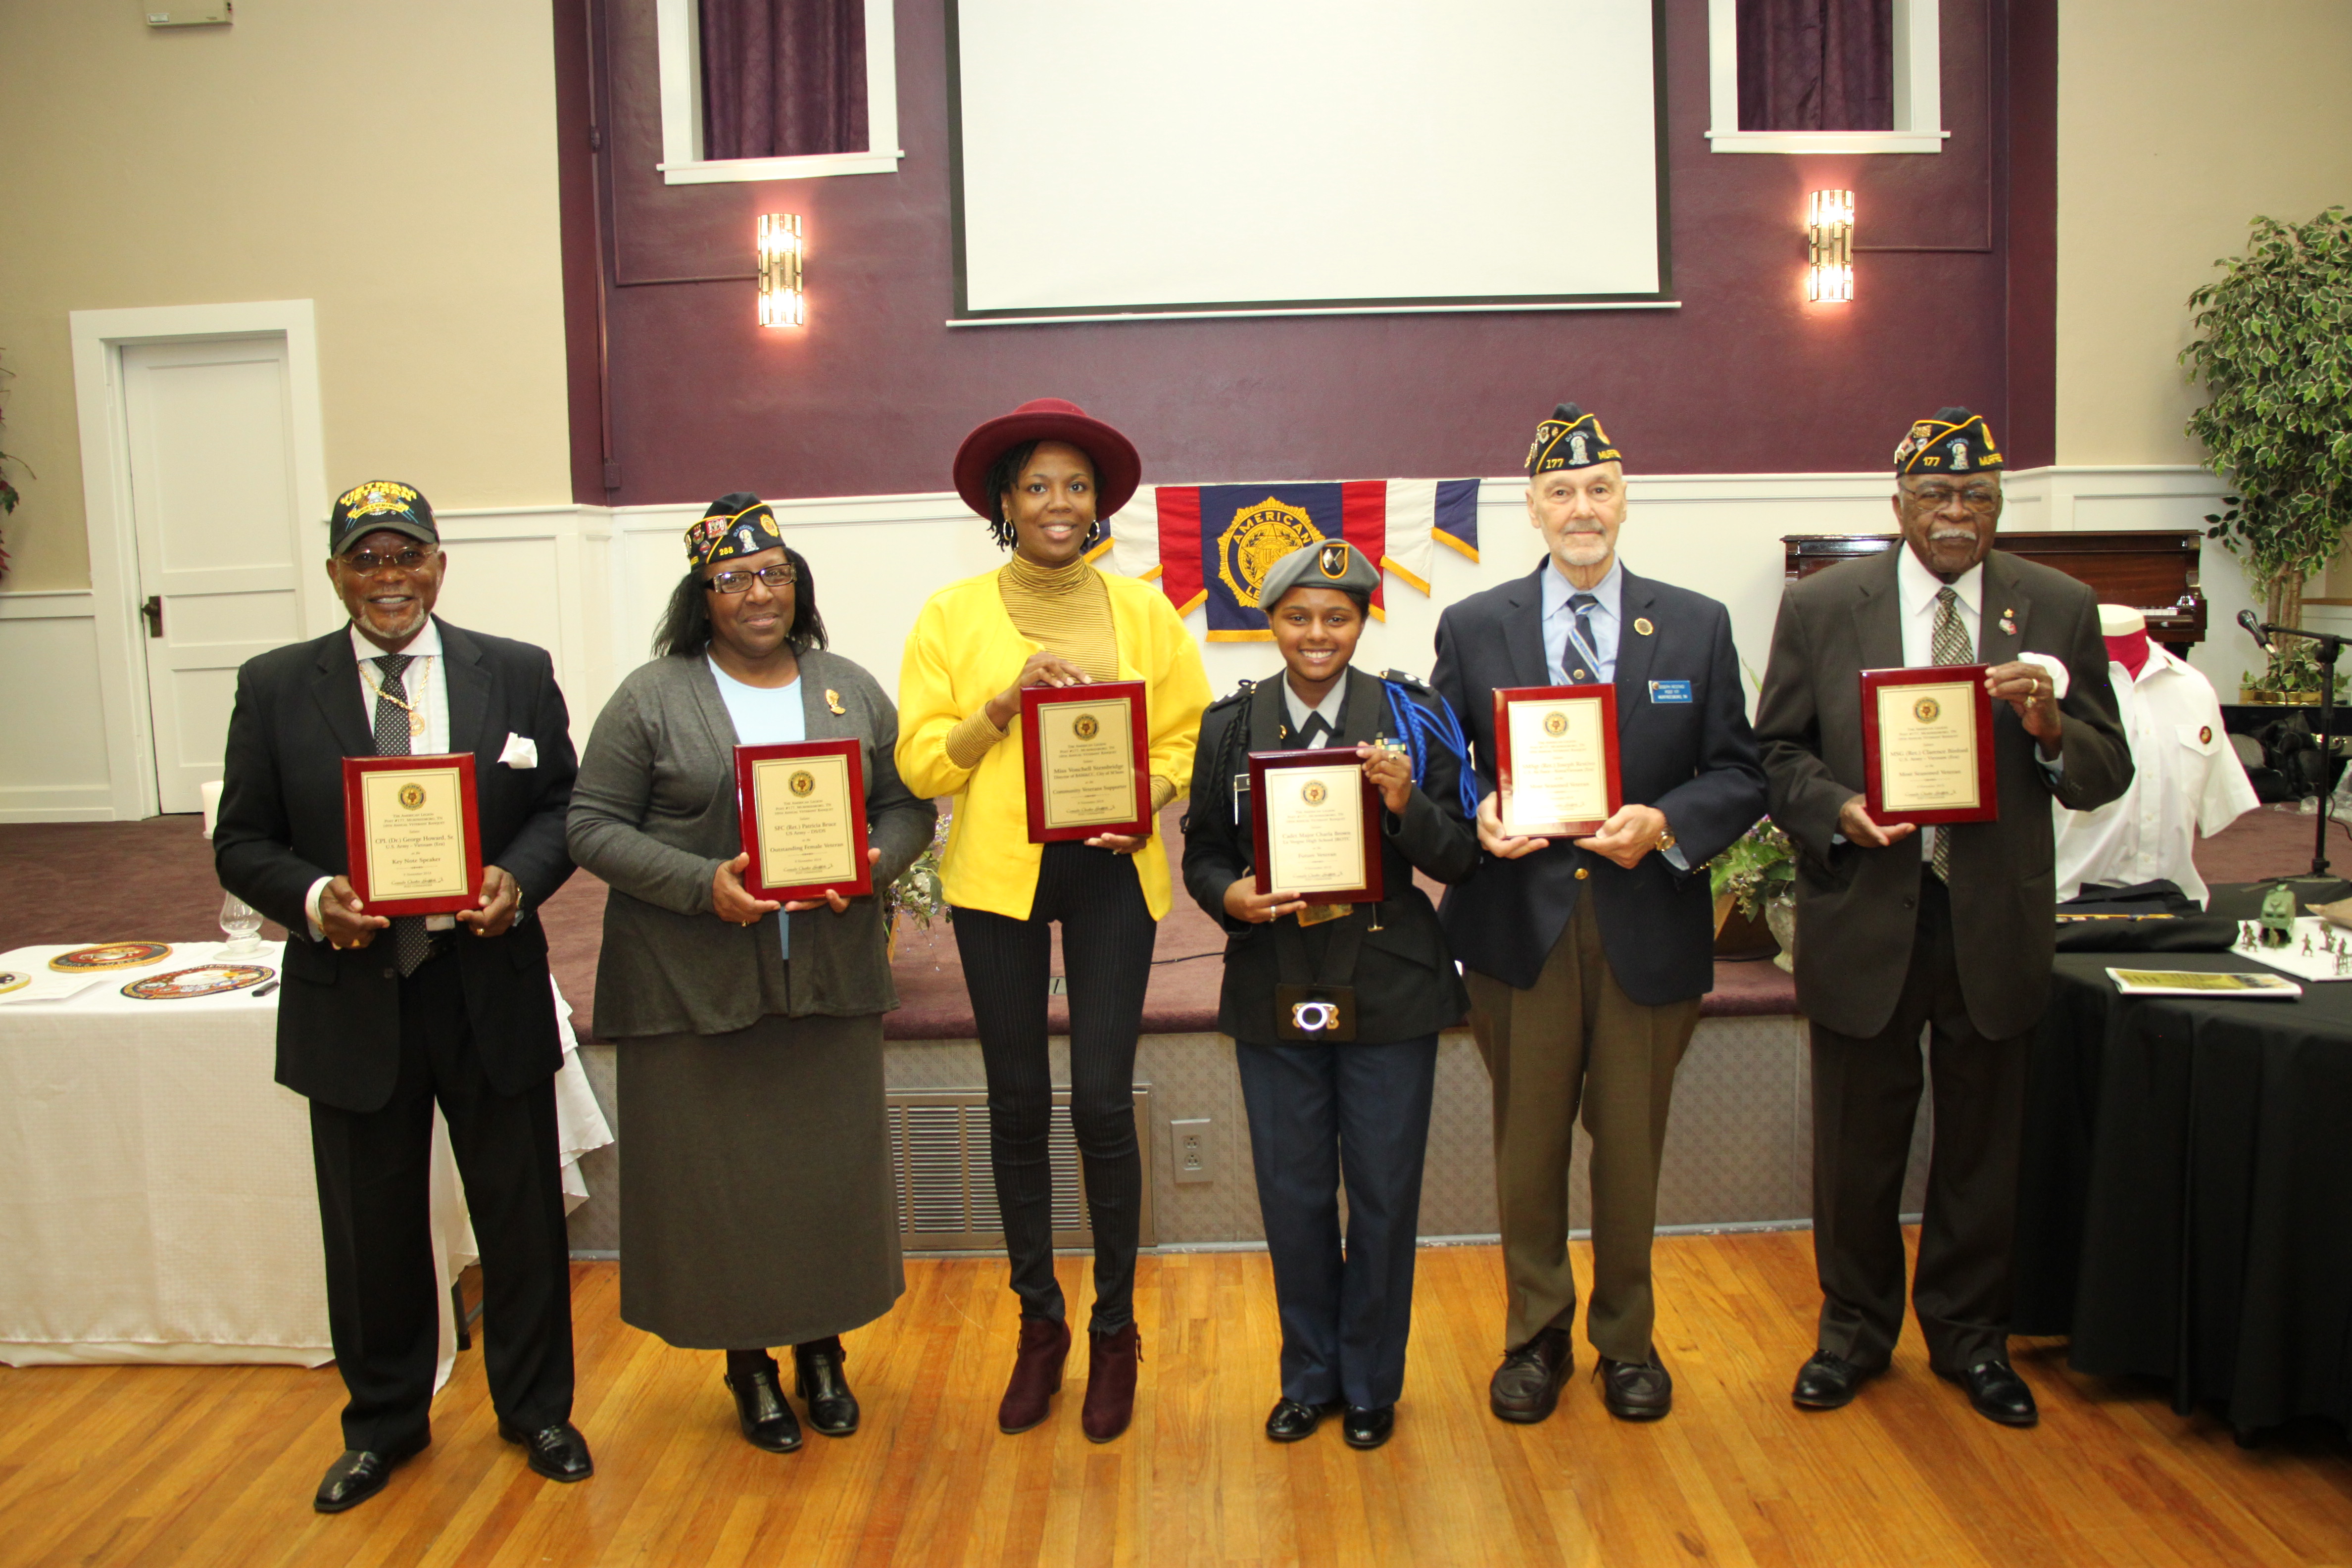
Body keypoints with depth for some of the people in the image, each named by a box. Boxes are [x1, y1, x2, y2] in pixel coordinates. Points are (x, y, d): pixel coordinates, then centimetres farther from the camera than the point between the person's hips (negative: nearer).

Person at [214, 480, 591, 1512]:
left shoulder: (518, 675, 2)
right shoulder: (275, 688, 2)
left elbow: (562, 806, 3)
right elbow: (241, 843, 3)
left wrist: (520, 878, -16)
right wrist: (311, 897, -17)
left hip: (490, 990, 0)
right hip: (351, 995, 1)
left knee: (522, 1216, 11)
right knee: (371, 1228, 15)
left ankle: (535, 1410, 33)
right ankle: (384, 1422, 37)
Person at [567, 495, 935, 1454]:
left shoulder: (852, 691, 9)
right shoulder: (652, 698, -1)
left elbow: (910, 806, 10)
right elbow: (594, 827, -4)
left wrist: (876, 862, -11)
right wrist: (702, 884, -17)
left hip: (828, 974, 3)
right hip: (694, 982, -2)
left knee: (831, 1164, 9)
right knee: (718, 1173, 5)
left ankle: (821, 1350, 29)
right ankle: (748, 1363, 24)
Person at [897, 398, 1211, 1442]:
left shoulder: (1142, 610, 7)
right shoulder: (953, 613, 4)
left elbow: (1186, 737, 8)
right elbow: (921, 761, -1)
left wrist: (1146, 799, -11)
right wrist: (1007, 702, -15)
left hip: (1110, 871, 0)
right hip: (997, 872, 0)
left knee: (1102, 1100, -3)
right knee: (1017, 1102, 6)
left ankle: (1115, 1329, 18)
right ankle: (1039, 1324, 26)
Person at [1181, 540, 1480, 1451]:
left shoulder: (1409, 718, -1)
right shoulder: (1229, 726, 4)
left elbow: (1459, 859, -3)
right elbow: (1202, 853, 7)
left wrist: (1406, 803, -21)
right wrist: (1229, 897, -14)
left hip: (1387, 988, -1)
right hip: (1274, 991, 2)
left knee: (1385, 1193, 8)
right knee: (1292, 1194, 10)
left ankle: (1371, 1384, 29)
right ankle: (1310, 1377, 31)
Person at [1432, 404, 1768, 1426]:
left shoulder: (1698, 626, 5)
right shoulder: (1472, 629, 4)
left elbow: (1739, 776, 3)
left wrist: (1665, 825, -16)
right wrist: (1476, 818, -16)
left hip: (1649, 927, 1)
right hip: (1519, 925, 0)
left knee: (1632, 1148, 12)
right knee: (1527, 1147, 10)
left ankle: (1627, 1339, 33)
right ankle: (1536, 1337, 30)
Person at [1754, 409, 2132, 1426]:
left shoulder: (2060, 611, 2)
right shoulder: (1821, 607, -1)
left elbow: (2108, 775, 3)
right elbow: (1775, 753, 2)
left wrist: (2052, 731, -18)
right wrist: (1836, 809, -17)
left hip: (1995, 920, 1)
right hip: (1865, 915, -1)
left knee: (1983, 1143, 14)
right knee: (1857, 1144, 10)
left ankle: (1969, 1334, 35)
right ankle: (1855, 1329, 31)